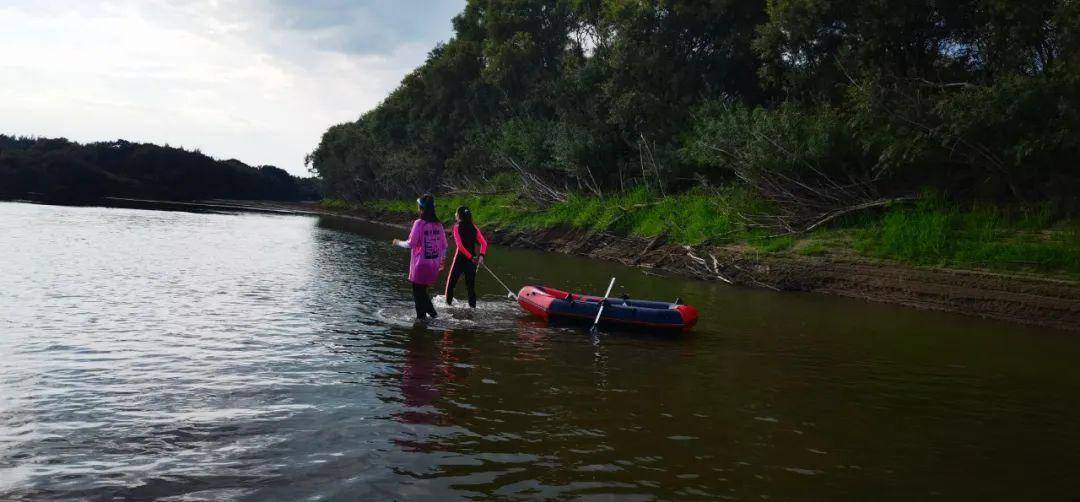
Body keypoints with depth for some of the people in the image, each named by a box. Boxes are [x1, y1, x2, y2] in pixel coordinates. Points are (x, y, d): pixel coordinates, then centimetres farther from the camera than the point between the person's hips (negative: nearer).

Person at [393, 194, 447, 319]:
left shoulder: (419, 223, -15)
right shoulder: (438, 224, 2)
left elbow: (411, 244, -15)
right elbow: (444, 246, 7)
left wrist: (398, 243, 3)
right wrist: (442, 260, 20)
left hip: (420, 265, -6)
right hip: (434, 266, 6)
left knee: (418, 293, 7)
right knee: (423, 290, 22)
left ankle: (421, 316, 10)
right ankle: (432, 313, 17)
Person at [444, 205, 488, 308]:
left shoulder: (457, 227, -9)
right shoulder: (474, 228, 4)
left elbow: (460, 245, -19)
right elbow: (484, 243, -5)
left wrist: (470, 257, -17)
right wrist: (481, 255, -14)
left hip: (460, 258, -4)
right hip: (472, 261, 4)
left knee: (451, 281, 13)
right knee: (471, 285, 11)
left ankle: (448, 302, 18)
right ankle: (473, 306, 11)